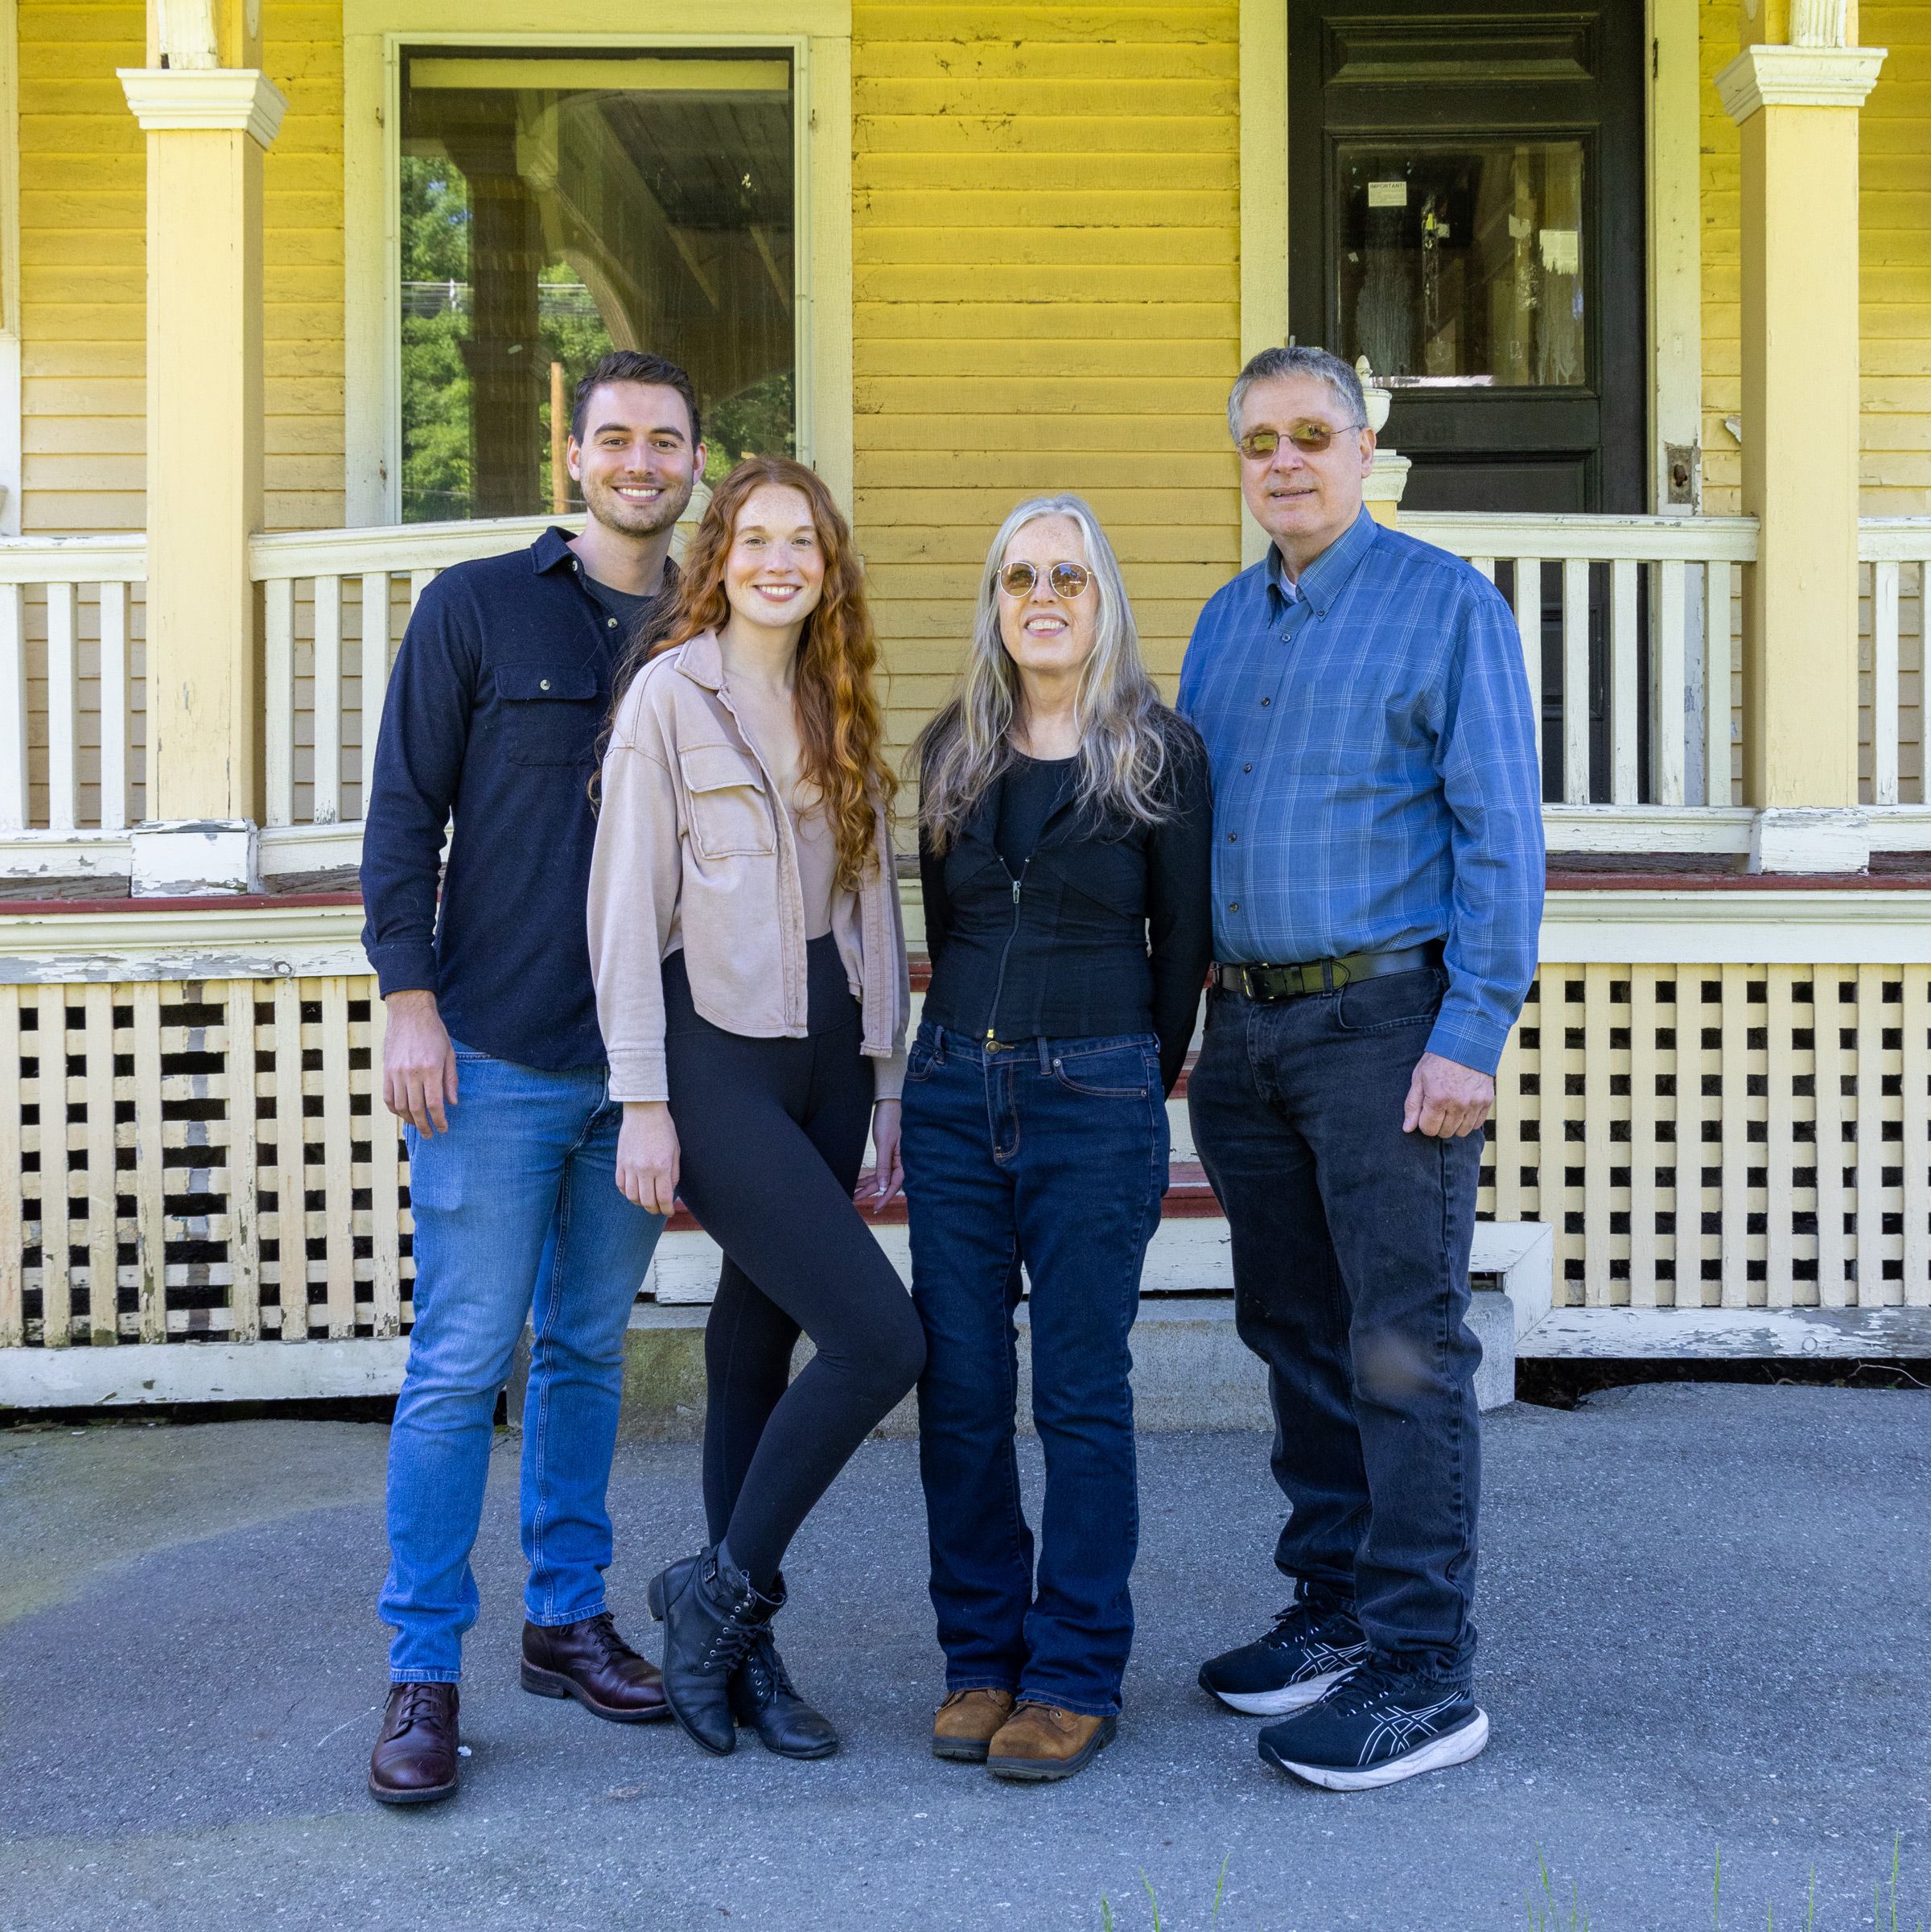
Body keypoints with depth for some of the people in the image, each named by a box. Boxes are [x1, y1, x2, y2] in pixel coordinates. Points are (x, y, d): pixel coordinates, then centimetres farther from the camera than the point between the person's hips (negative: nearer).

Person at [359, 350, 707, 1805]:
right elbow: (404, 815, -2)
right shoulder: (478, 607, 0)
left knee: (591, 1351, 13)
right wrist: (410, 1001, -10)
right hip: (494, 1058, -3)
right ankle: (424, 1670, 8)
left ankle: (570, 1618, 26)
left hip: (644, 1065, 4)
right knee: (462, 1364, -2)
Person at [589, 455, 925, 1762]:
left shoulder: (841, 711, 14)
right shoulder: (671, 695, -4)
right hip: (717, 1058, -6)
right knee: (881, 1339, -13)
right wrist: (643, 1102, -11)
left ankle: (736, 1643, 21)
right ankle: (722, 1592, 5)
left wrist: (888, 1077, 11)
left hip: (825, 1054, 6)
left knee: (762, 1338, 10)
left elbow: (874, 904, 15)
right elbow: (627, 905, -7)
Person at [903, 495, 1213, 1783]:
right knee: (959, 1388, 5)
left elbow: (1183, 939, 5)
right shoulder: (953, 750, 10)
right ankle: (981, 1657, 18)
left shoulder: (1159, 753, -1)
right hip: (955, 1091, 4)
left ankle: (1076, 1677, 11)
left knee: (1080, 1394, 0)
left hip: (1095, 1098, -4)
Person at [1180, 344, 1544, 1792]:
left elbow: (1501, 831, -9)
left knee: (1403, 1347, -5)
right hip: (1247, 1029, 7)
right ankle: (1336, 1610, 25)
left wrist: (1472, 1035, -16)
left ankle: (1422, 1671, 2)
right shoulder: (1224, 623, 16)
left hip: (1386, 1020, -7)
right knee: (1295, 1334, 12)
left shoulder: (1447, 602, -3)